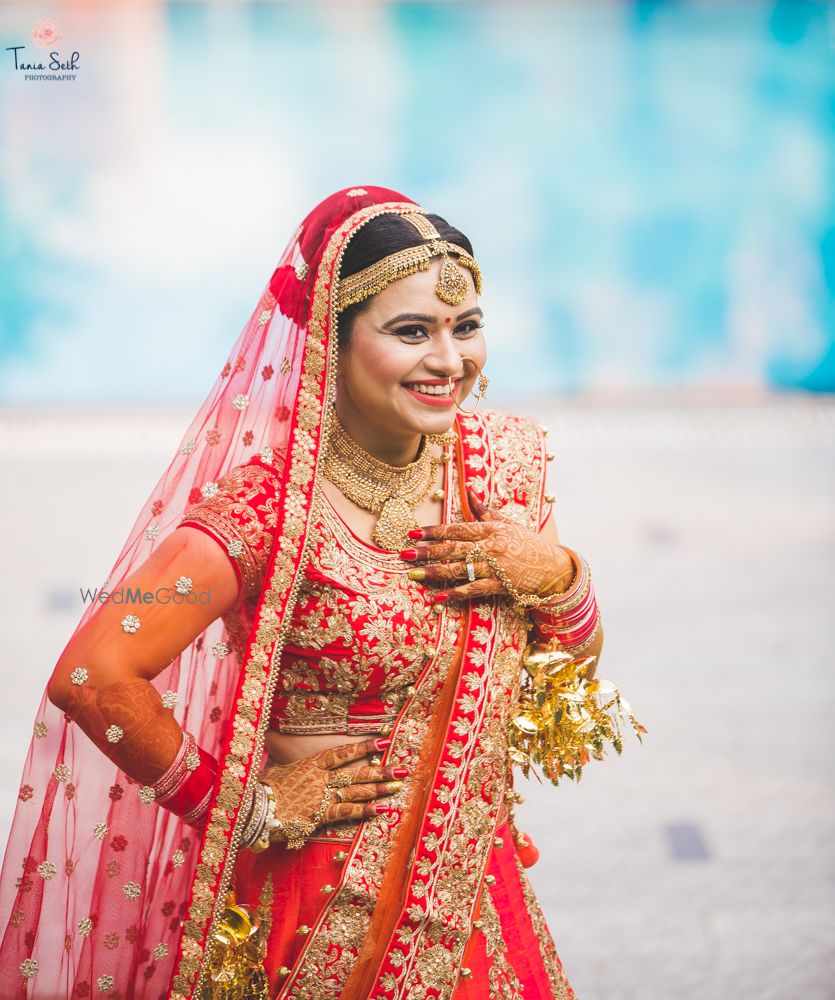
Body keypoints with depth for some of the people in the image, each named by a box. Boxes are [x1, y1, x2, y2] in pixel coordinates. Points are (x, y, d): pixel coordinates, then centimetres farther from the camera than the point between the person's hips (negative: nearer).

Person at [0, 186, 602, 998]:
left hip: (477, 885, 6)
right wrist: (251, 809, -18)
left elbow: (578, 651, 10)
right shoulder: (276, 499, -22)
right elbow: (91, 674, -30)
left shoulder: (500, 459, -2)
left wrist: (555, 574, -12)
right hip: (328, 905, -6)